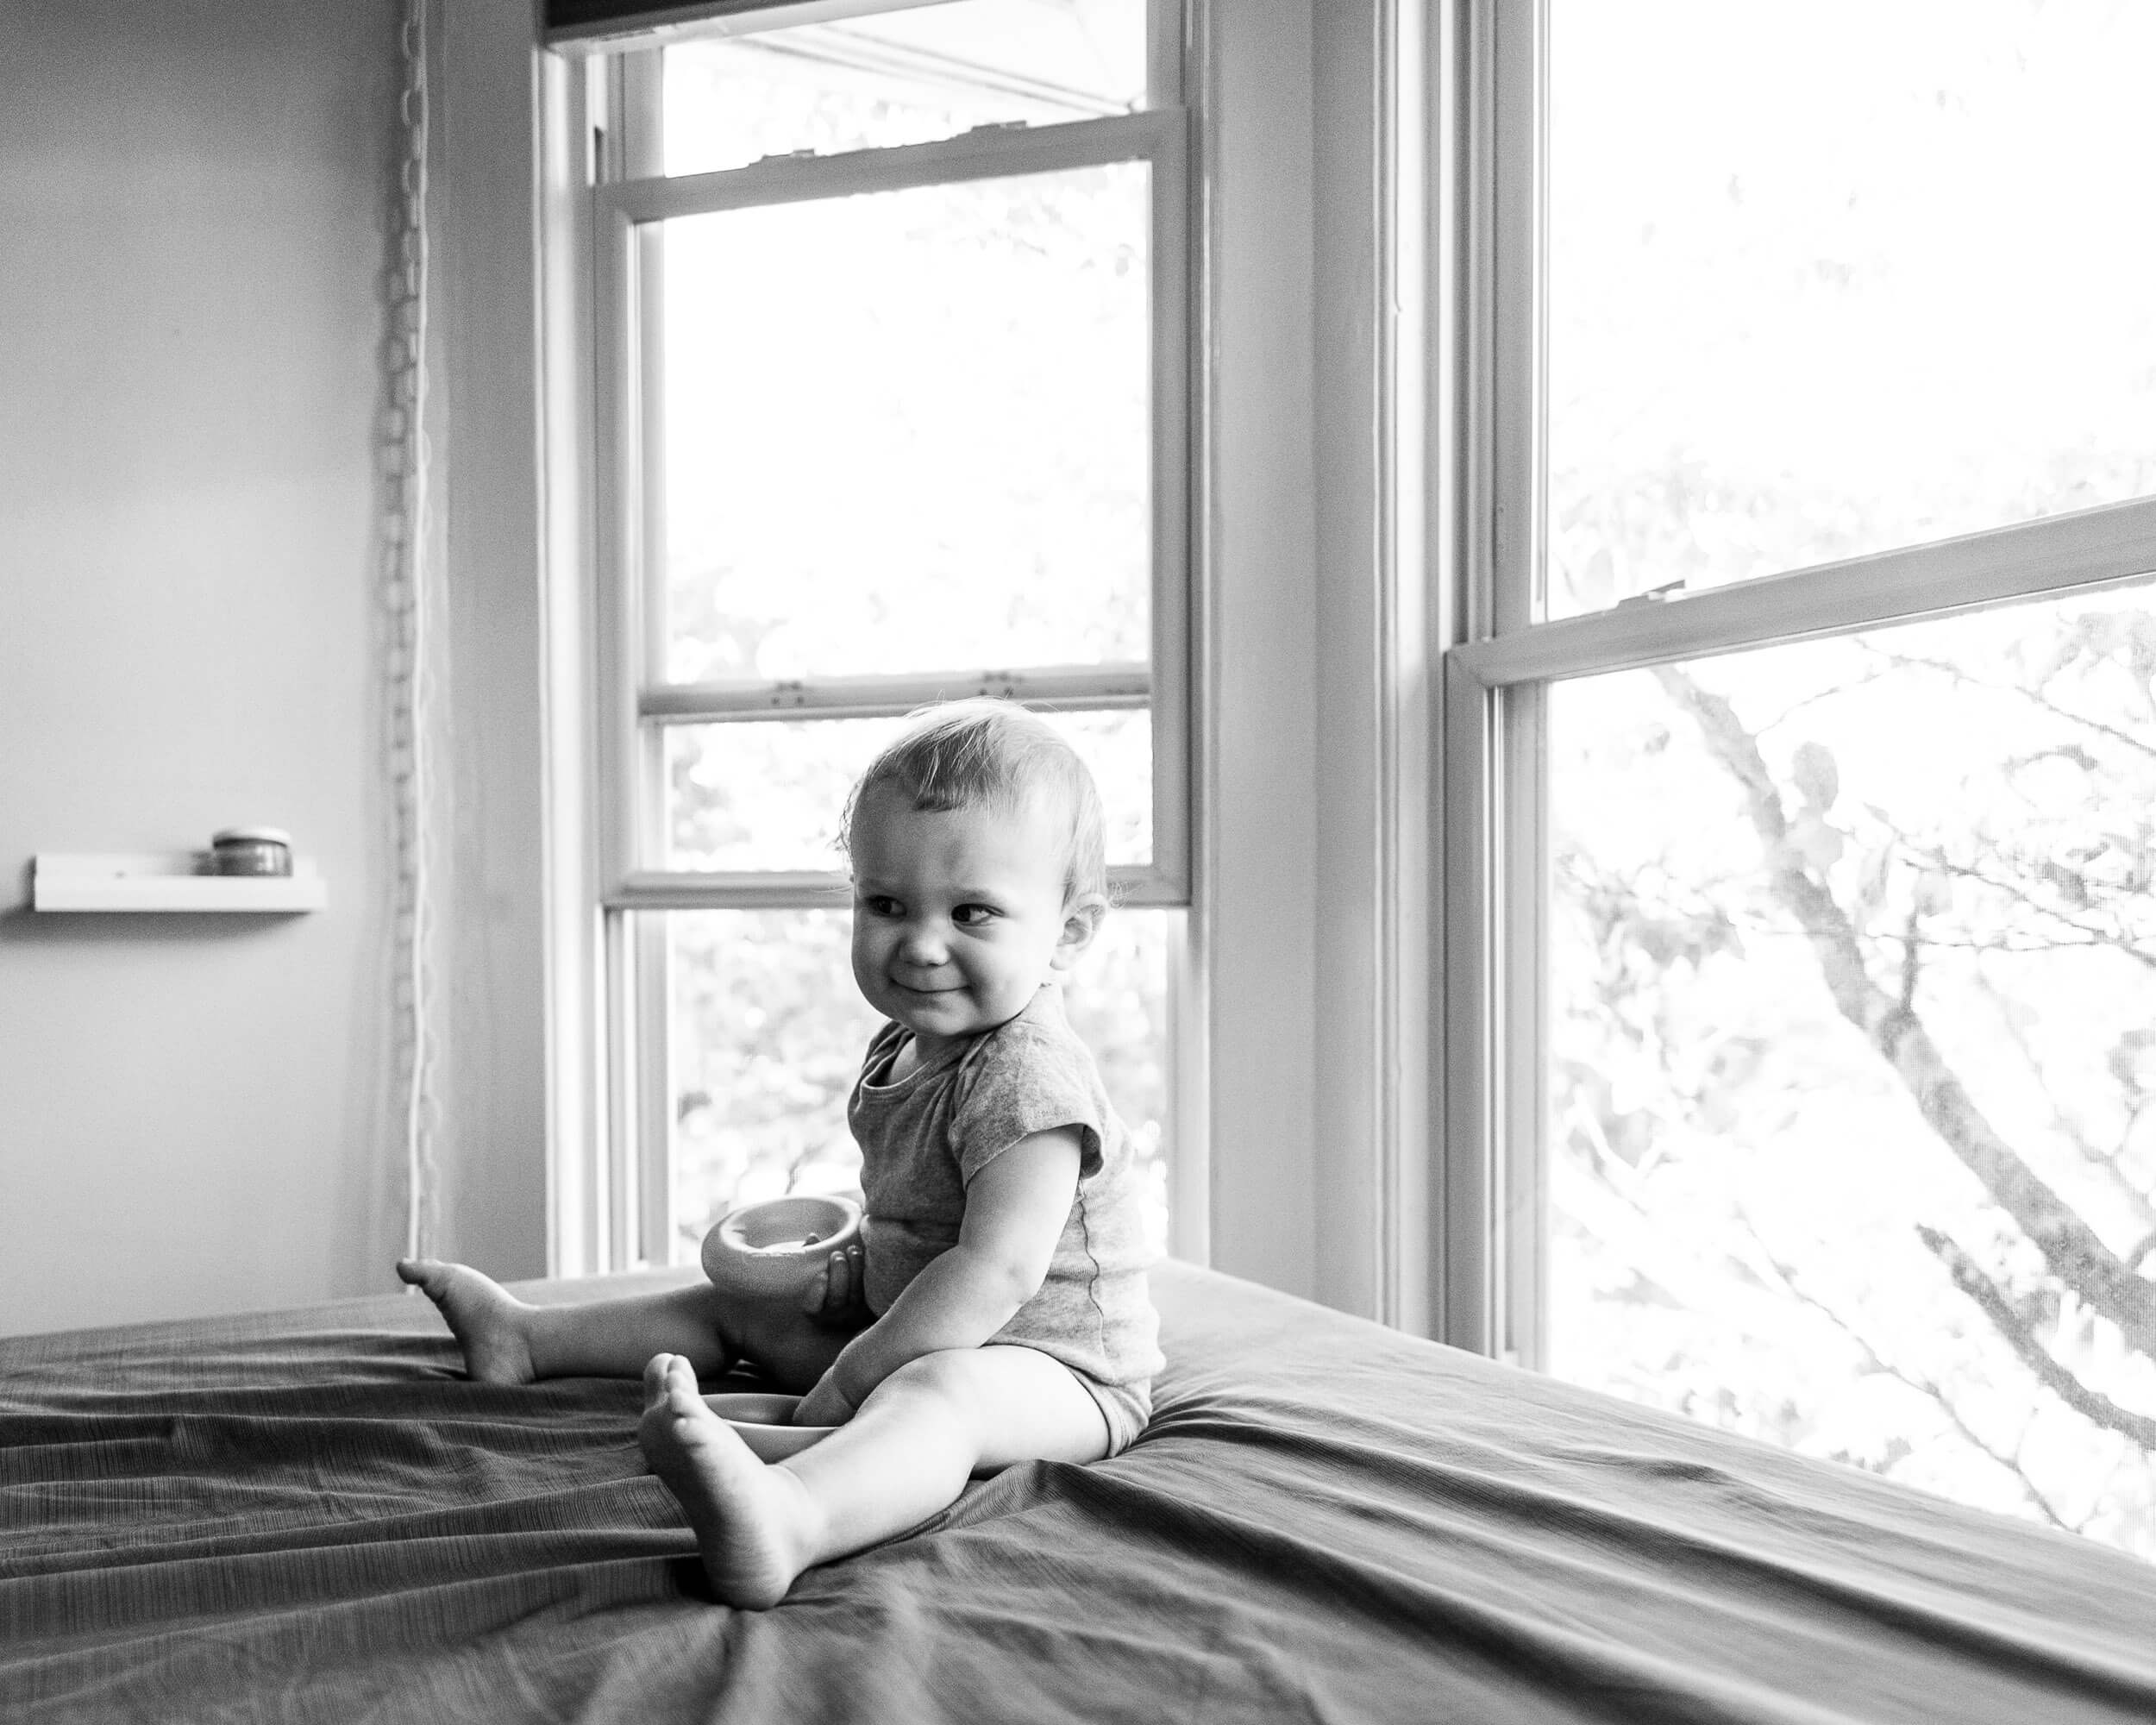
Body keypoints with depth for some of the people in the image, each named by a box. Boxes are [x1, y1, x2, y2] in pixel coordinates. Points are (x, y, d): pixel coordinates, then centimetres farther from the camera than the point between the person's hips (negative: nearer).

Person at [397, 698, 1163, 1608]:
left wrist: (848, 1378, -24)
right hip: (908, 1330, 10)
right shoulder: (903, 1044, 6)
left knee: (935, 1389, -42)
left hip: (1056, 1369, -10)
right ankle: (524, 1338, 33)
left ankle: (783, 1520, -72)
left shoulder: (1026, 1076, -25)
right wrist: (852, 1263, 2)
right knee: (739, 1303, 18)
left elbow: (997, 1272, -31)